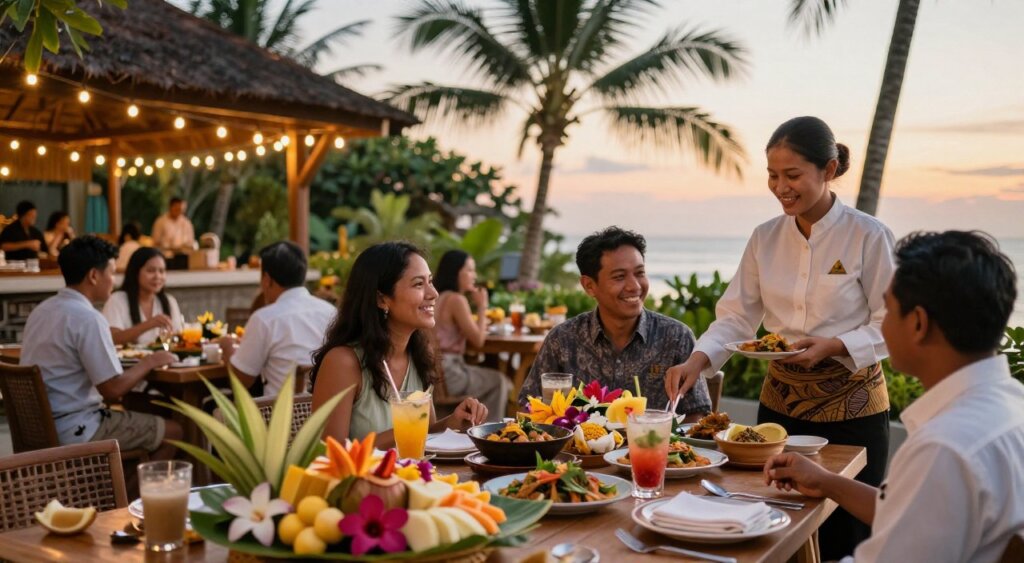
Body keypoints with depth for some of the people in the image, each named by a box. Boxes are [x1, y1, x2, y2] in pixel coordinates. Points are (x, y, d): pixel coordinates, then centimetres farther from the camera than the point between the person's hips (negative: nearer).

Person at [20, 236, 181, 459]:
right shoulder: (87, 318, -20)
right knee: (172, 432, 4)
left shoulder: (41, 310, 7)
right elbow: (113, 389, -20)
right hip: (75, 432, -9)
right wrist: (149, 362, -4)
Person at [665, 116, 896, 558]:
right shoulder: (765, 238, 2)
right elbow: (736, 316, 2)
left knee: (841, 539, 6)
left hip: (850, 406, -4)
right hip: (781, 401, 4)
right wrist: (698, 361, -14)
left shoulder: (869, 236, -11)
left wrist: (835, 346, -22)